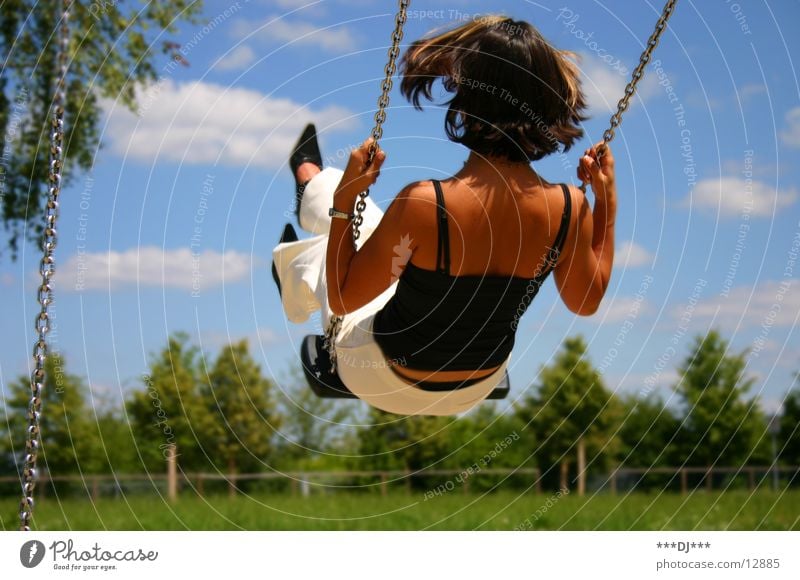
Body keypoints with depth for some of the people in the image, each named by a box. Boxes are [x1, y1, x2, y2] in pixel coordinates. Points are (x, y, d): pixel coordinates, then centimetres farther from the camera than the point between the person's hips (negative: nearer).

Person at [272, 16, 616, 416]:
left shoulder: (423, 204, -36)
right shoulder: (571, 208, -24)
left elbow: (341, 300, -23)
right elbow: (586, 301, -4)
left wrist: (343, 200, -19)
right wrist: (608, 203, -1)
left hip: (389, 384, -4)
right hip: (478, 388, 4)